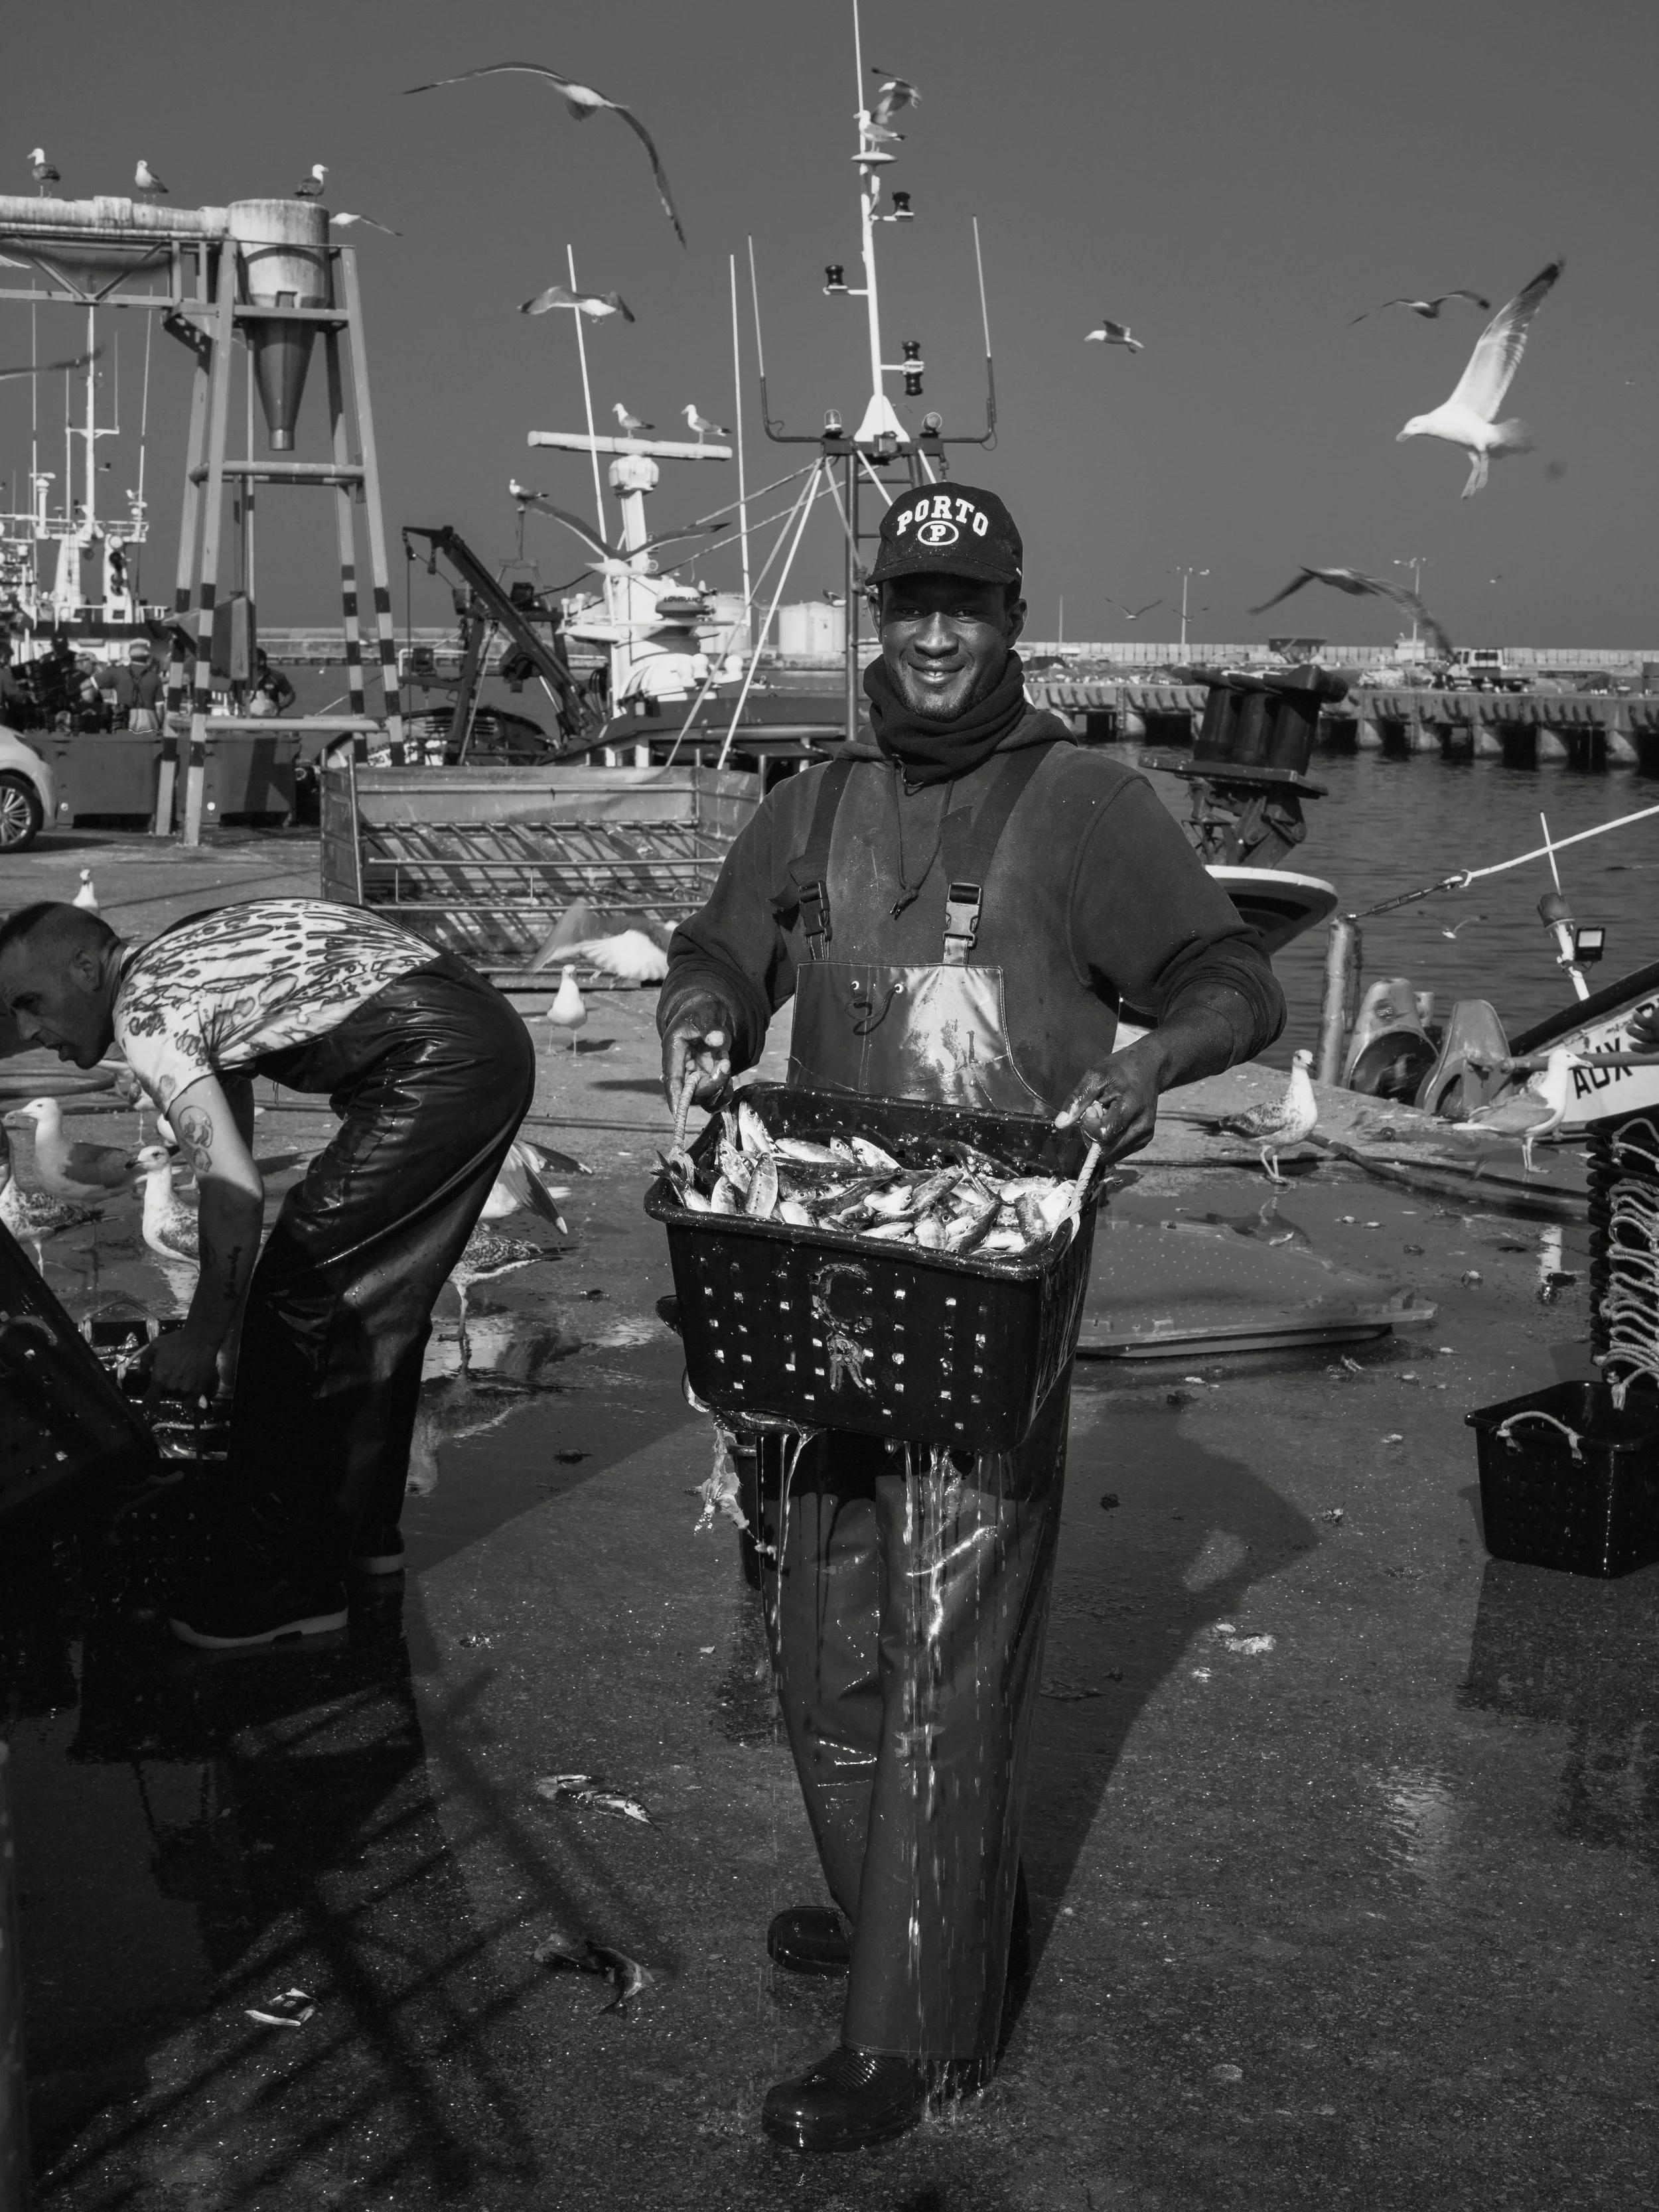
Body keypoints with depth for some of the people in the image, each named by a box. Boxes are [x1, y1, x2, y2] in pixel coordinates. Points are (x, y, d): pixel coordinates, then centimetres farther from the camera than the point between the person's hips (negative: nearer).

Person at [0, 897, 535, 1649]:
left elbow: (234, 1188, -15)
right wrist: (214, 1318, 27)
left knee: (298, 1300, -5)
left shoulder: (144, 1012, -8)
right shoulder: (180, 963, 21)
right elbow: (229, 1170, 26)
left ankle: (280, 1587, 1)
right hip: (494, 1044, 10)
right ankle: (362, 1528, 33)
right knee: (378, 1300, 19)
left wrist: (200, 1338, -3)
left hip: (435, 1066, -10)